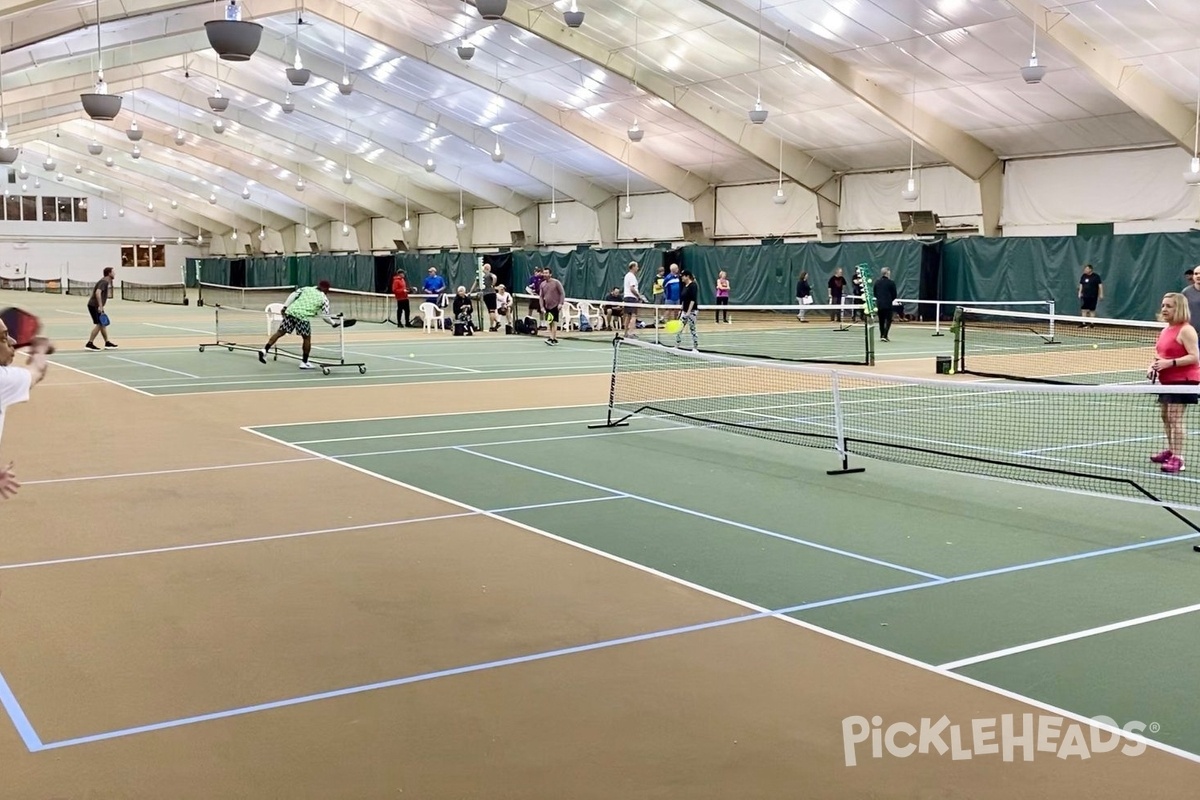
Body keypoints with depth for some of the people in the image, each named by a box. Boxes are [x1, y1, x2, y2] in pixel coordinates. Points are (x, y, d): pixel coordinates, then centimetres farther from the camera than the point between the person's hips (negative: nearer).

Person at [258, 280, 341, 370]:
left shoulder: (306, 288, 22)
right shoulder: (324, 299, 12)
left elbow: (293, 295, 10)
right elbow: (325, 315, 9)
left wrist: (285, 306, 11)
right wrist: (333, 323, 24)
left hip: (290, 311, 4)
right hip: (303, 316, -4)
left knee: (280, 332, 12)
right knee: (307, 338, 13)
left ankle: (264, 350, 2)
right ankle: (304, 362, 17)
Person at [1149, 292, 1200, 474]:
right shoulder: (1166, 330, 13)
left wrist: (1170, 363, -27)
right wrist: (1155, 364, 5)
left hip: (1183, 380, -9)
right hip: (1167, 380, 9)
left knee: (1175, 418, -12)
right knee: (1165, 416, 17)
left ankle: (1178, 459, -10)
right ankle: (1171, 451, 32)